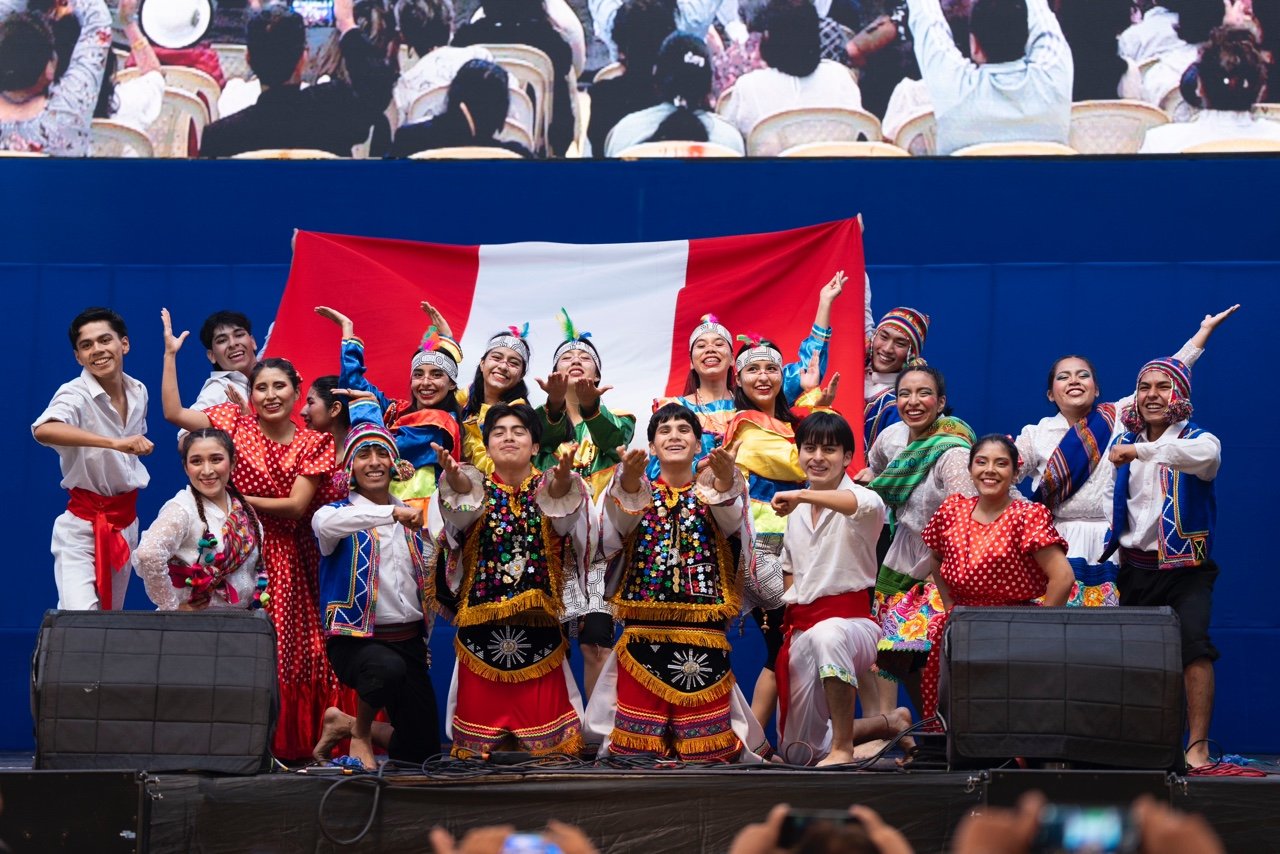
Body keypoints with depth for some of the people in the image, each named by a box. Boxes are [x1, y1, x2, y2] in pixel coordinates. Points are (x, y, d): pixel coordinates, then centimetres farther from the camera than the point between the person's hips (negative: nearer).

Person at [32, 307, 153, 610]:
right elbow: (43, 430, -42)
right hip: (83, 524, -7)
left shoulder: (138, 392, 4)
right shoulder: (75, 394, -18)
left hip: (126, 521, 7)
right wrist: (114, 443, -49)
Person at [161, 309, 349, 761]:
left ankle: (288, 741, 2)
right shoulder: (234, 422, 5)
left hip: (286, 556, 0)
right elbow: (173, 413, -3)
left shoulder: (313, 443, 2)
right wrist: (170, 354, -3)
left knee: (286, 648, -4)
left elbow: (296, 505, -5)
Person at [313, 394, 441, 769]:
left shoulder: (412, 516, 15)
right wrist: (391, 513, -35)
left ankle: (344, 722, 30)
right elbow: (325, 523, -28)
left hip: (408, 639, 6)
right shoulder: (342, 511, -1)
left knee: (423, 749, 4)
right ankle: (360, 731, -10)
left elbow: (429, 579, 25)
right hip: (356, 638, -6)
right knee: (389, 668, -40)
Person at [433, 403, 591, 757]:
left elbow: (564, 518, -18)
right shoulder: (475, 488, 8)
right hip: (480, 624, 0)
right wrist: (457, 483, -42)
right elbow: (460, 513, -17)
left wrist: (561, 485, -42)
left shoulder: (549, 487, 7)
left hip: (539, 622, 0)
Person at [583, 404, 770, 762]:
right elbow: (623, 521, -14)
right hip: (645, 621, 0)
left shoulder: (711, 493, 10)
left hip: (702, 621, 0)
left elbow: (730, 521, -15)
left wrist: (724, 482, -39)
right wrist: (630, 479, -38)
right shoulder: (639, 491, 11)